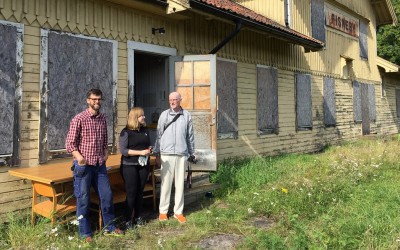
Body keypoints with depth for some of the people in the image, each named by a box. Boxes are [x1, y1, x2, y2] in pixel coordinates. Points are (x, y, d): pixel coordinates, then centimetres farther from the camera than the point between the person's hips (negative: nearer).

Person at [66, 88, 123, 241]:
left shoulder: (103, 118, 7)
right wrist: (79, 157, -24)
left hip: (100, 165, 5)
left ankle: (109, 227, 26)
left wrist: (106, 153, 3)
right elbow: (70, 143, -10)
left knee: (107, 195, 10)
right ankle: (85, 233, 20)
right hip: (84, 165, -5)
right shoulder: (79, 119, -10)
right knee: (83, 199, 5)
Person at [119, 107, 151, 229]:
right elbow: (123, 150, -15)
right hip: (129, 166, -5)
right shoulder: (126, 132, -9)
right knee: (131, 193, -1)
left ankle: (138, 216, 23)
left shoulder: (145, 130, 10)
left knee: (140, 192, 10)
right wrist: (140, 152, -21)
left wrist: (149, 150, -2)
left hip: (143, 165, 5)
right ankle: (128, 219, 11)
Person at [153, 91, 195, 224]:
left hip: (182, 154, 1)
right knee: (166, 183, 4)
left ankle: (178, 211, 18)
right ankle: (163, 211, 17)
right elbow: (159, 135, 5)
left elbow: (190, 136, 9)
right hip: (166, 154, -1)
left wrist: (192, 153, 11)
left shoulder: (187, 115, 5)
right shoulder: (164, 115, 3)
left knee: (180, 184, 7)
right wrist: (157, 154, 3)